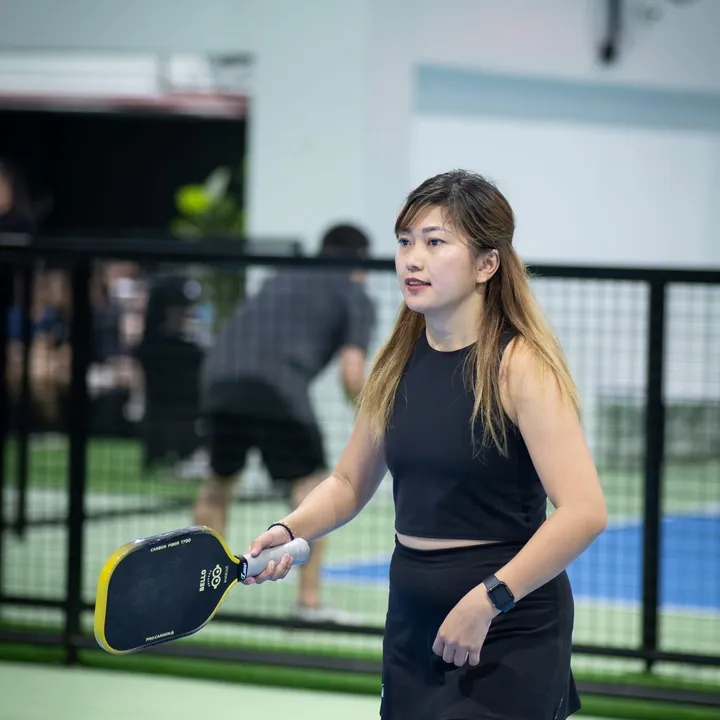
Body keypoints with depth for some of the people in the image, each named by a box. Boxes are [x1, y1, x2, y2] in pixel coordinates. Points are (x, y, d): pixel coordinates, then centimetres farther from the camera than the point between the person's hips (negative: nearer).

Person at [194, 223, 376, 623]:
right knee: (312, 486, 5)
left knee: (219, 479, 24)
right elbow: (351, 373, 2)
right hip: (277, 385, -6)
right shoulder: (356, 298, 15)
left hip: (219, 373, 6)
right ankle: (309, 601, 0)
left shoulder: (285, 279, 33)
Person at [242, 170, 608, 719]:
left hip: (508, 638, -6)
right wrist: (289, 530, -2)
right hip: (413, 627, 6)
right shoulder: (398, 364, 6)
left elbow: (585, 511, -23)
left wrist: (486, 601, -24)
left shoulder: (521, 365, -14)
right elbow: (350, 483, 18)